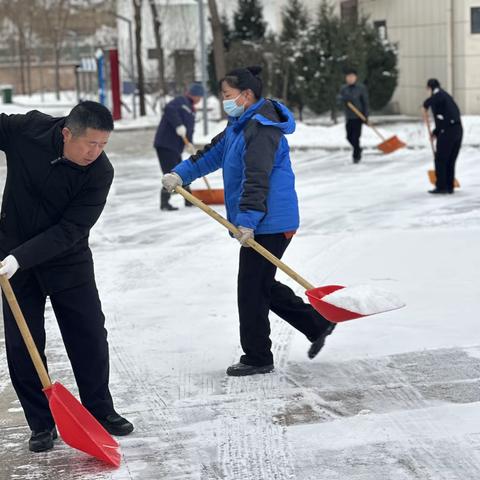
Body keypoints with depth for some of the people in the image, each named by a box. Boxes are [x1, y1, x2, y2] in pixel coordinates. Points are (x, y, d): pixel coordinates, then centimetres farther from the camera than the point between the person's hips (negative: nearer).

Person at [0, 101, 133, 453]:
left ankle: (100, 410, 24)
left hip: (68, 259, 0)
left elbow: (70, 230, -23)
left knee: (90, 337, 5)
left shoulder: (100, 172, -21)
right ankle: (41, 424, 13)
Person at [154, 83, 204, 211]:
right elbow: (169, 109, -25)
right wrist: (179, 125, -33)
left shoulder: (190, 109, 23)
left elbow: (189, 130, 17)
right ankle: (164, 203, -7)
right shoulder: (181, 101, -5)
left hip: (175, 147, 10)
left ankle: (189, 200, 28)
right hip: (165, 144, -10)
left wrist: (189, 144, -1)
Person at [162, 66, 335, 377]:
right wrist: (181, 174, 10)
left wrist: (247, 220, -33)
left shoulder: (261, 129, -19)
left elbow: (257, 178, -27)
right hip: (261, 223, 11)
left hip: (268, 225, -11)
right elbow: (213, 153, 20)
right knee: (262, 286, 19)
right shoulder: (240, 125, 15)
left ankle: (257, 358, 11)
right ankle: (317, 323, 27)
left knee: (252, 291, -1)